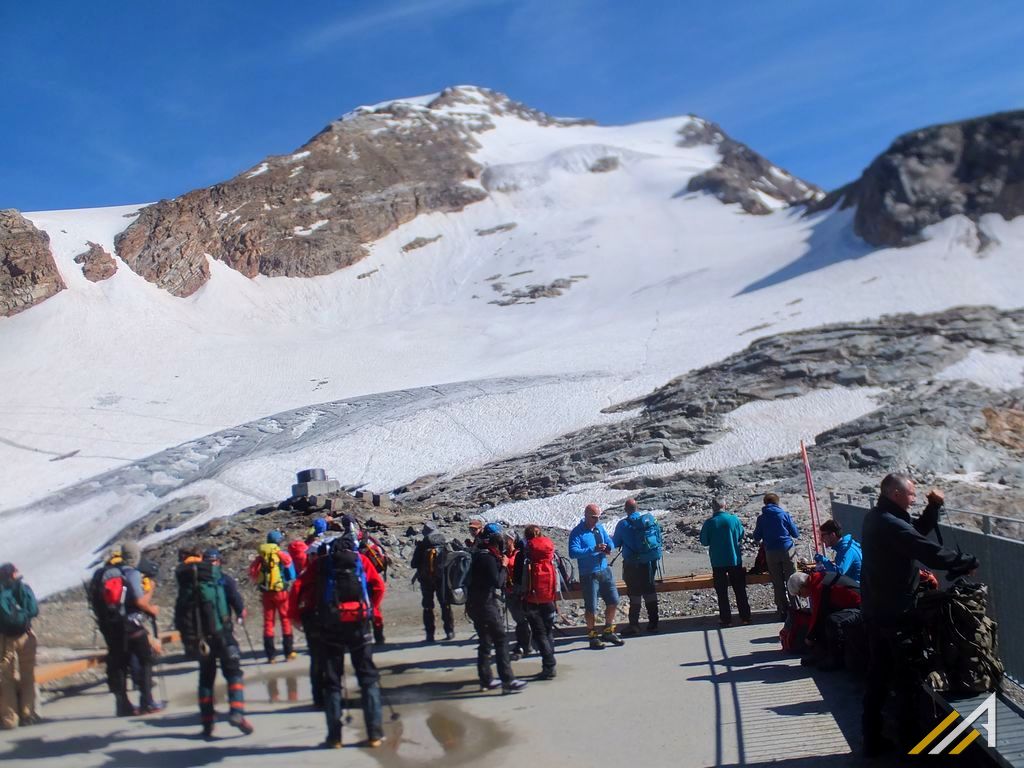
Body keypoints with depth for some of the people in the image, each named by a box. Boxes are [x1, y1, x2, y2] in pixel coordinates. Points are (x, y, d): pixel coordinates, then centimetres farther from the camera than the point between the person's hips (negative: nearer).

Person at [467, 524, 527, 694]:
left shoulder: (479, 555, 13)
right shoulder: (488, 558, -17)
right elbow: (497, 582, -20)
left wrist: (500, 563, 6)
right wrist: (503, 566, -8)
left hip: (476, 605, 10)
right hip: (487, 605, -10)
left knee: (485, 643, 16)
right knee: (501, 642, -7)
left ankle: (486, 680, 21)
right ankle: (507, 681, -8)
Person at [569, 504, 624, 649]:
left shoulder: (599, 527, 8)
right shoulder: (577, 533, -13)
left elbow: (610, 542, 16)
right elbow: (573, 552, -25)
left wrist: (608, 548, -9)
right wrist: (593, 550, -33)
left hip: (605, 571, 7)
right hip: (589, 575, -7)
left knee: (613, 601, 12)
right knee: (591, 607, 0)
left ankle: (608, 632, 30)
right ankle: (592, 637, 17)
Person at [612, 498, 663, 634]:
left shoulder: (623, 524, -12)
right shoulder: (650, 519, 0)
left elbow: (615, 543, -1)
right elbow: (659, 539, 10)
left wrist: (612, 537, 20)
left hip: (633, 564, -4)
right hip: (651, 562, 4)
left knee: (634, 593, 4)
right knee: (650, 590, 14)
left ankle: (634, 624, 6)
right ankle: (653, 623, 19)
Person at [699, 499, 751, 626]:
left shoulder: (709, 523, -12)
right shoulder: (734, 519, -7)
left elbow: (704, 542, -3)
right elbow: (741, 536, 8)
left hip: (718, 562, -2)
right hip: (735, 560, 2)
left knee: (722, 592, 8)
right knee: (740, 590, 13)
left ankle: (726, 619, 10)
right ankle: (745, 616, 17)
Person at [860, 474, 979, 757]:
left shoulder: (876, 517, 8)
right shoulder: (891, 525, -24)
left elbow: (919, 531, 16)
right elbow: (930, 551, -28)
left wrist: (934, 506, 4)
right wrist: (968, 562, -17)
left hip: (874, 609, 9)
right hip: (895, 611, -9)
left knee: (878, 672, 12)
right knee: (904, 675, 5)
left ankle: (872, 738, 16)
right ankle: (910, 739, 17)